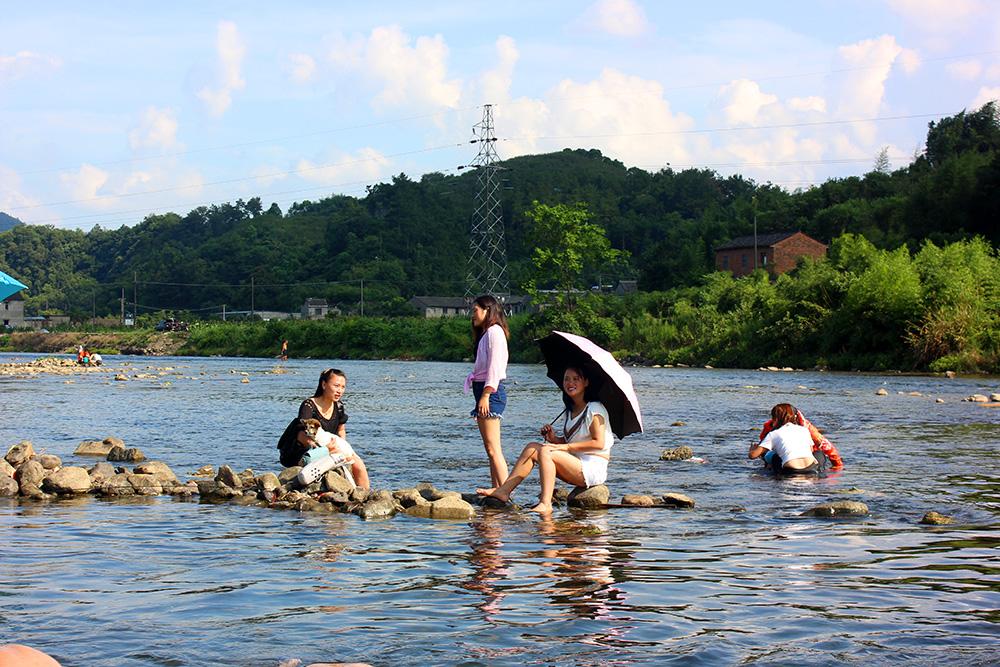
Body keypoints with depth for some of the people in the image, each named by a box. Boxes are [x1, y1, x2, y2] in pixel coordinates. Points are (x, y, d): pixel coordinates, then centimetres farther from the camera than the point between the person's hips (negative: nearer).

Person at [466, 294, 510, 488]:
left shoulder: (494, 331, -7)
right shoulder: (485, 333, 23)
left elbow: (494, 365, -16)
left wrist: (485, 395, -21)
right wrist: (482, 396, 13)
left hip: (491, 391, -11)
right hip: (484, 390, 11)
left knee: (493, 449, -15)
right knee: (490, 449, 8)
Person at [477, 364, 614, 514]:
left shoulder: (594, 409, -10)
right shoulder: (570, 411, 16)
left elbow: (599, 443, -18)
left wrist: (565, 446, -19)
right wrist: (554, 439, -4)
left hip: (594, 470, -8)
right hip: (576, 464, 8)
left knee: (545, 452, -27)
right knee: (532, 448, -4)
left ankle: (545, 504, -36)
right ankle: (503, 490, -11)